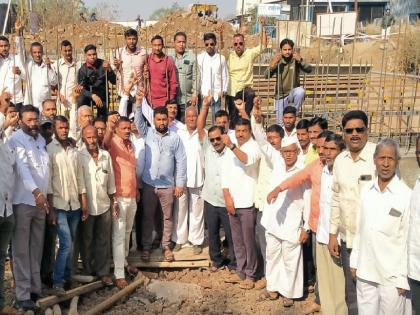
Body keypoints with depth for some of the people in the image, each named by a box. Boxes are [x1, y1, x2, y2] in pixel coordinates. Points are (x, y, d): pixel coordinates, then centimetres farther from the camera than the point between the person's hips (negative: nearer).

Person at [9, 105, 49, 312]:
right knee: (21, 250, -2)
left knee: (36, 248, 11)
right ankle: (23, 295, 1)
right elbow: (22, 166, -22)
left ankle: (35, 289, 19)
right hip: (23, 201, -7)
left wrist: (45, 195, 12)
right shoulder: (17, 139, -8)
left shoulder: (41, 139, 14)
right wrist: (36, 191, -35)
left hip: (40, 201, 7)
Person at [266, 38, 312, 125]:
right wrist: (273, 64, -34)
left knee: (300, 91, -35)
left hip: (293, 92, 0)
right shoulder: (278, 61, -6)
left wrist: (300, 60, -38)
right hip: (280, 95, 1)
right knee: (281, 123, -4)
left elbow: (309, 70, -20)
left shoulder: (295, 60, -7)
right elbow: (267, 76, -16)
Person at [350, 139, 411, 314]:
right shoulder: (366, 191, 3)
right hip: (365, 271, 4)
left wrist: (403, 279, -8)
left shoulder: (407, 195, -11)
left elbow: (409, 239, -9)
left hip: (392, 275, -4)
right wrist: (354, 261, 10)